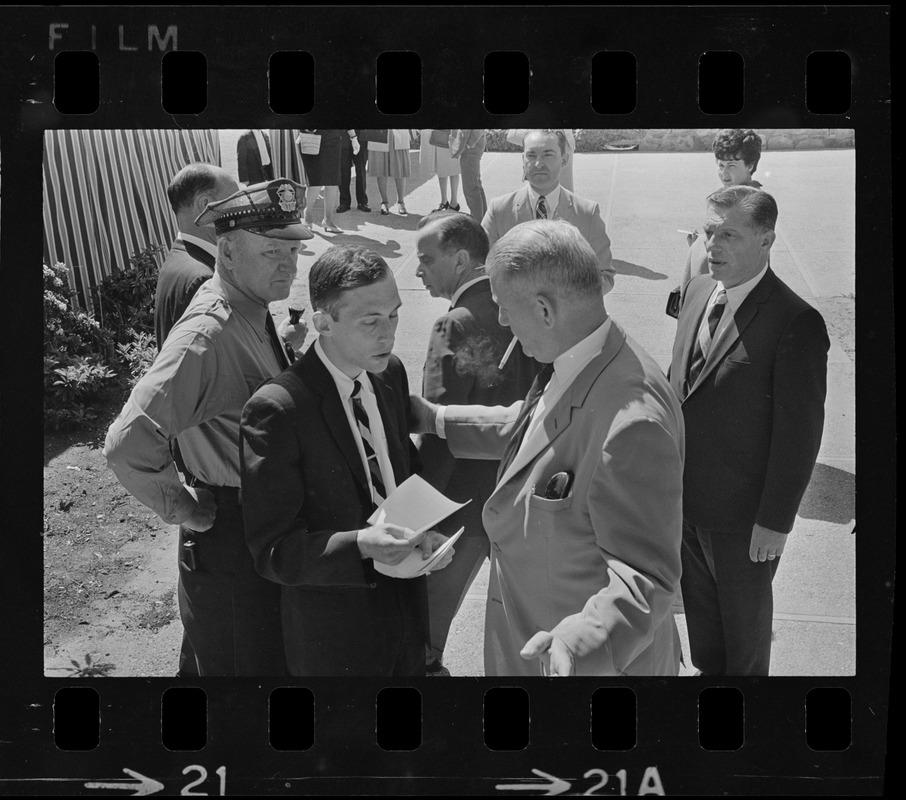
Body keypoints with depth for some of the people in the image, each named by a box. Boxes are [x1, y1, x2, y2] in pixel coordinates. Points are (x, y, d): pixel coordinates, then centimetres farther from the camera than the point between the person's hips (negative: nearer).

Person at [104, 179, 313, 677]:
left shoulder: (254, 308, 1)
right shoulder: (207, 336, -28)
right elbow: (128, 444, -34)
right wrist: (184, 509, -21)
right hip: (231, 531, -9)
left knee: (282, 655, 25)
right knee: (243, 664, 9)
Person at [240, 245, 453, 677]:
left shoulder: (391, 372, -1)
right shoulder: (276, 410, -23)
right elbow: (272, 551, -20)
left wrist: (425, 531, -8)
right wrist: (359, 545, -35)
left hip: (406, 605, 6)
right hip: (333, 631, -6)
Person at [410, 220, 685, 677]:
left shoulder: (632, 423, -34)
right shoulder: (570, 368, -4)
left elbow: (644, 575, -30)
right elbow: (528, 428, 18)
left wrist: (582, 642, -46)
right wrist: (437, 420, 19)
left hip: (599, 657, -8)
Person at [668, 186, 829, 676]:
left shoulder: (796, 323, -22)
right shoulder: (697, 291, 1)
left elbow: (799, 433, -19)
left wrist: (775, 521, -16)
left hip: (742, 513, -6)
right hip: (683, 494, 6)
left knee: (744, 615, 16)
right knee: (697, 602, 24)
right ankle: (708, 668, 47)